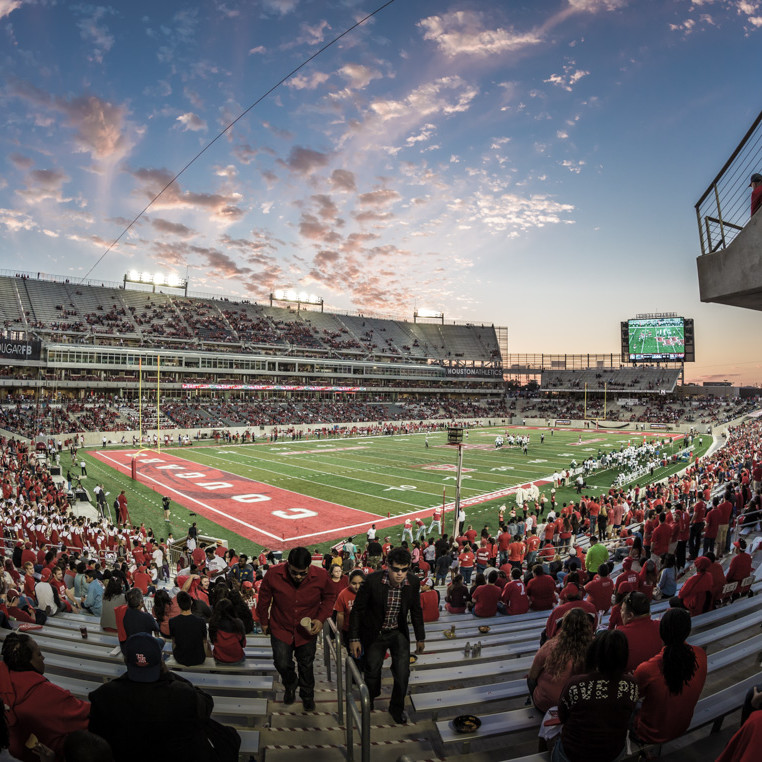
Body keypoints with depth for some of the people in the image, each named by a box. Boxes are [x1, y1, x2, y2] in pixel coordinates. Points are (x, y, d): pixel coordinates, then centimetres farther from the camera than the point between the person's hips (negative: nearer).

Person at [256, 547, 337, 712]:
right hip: (281, 629, 0)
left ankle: (307, 695, 45)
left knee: (306, 666, 15)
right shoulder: (273, 574, -24)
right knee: (282, 664, 2)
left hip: (308, 630, 0)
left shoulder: (321, 576, -23)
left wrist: (321, 619, -14)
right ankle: (290, 686, 38)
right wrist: (263, 622, 7)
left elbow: (329, 598, -2)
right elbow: (263, 599, -4)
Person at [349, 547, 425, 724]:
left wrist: (420, 638, 9)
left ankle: (397, 708, 25)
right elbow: (357, 610, -14)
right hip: (374, 634, -1)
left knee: (402, 672, -4)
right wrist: (354, 638, -11)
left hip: (399, 633, 2)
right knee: (372, 671, 13)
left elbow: (416, 611, 1)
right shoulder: (373, 580, -27)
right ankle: (370, 699, 46)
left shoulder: (413, 582, -17)